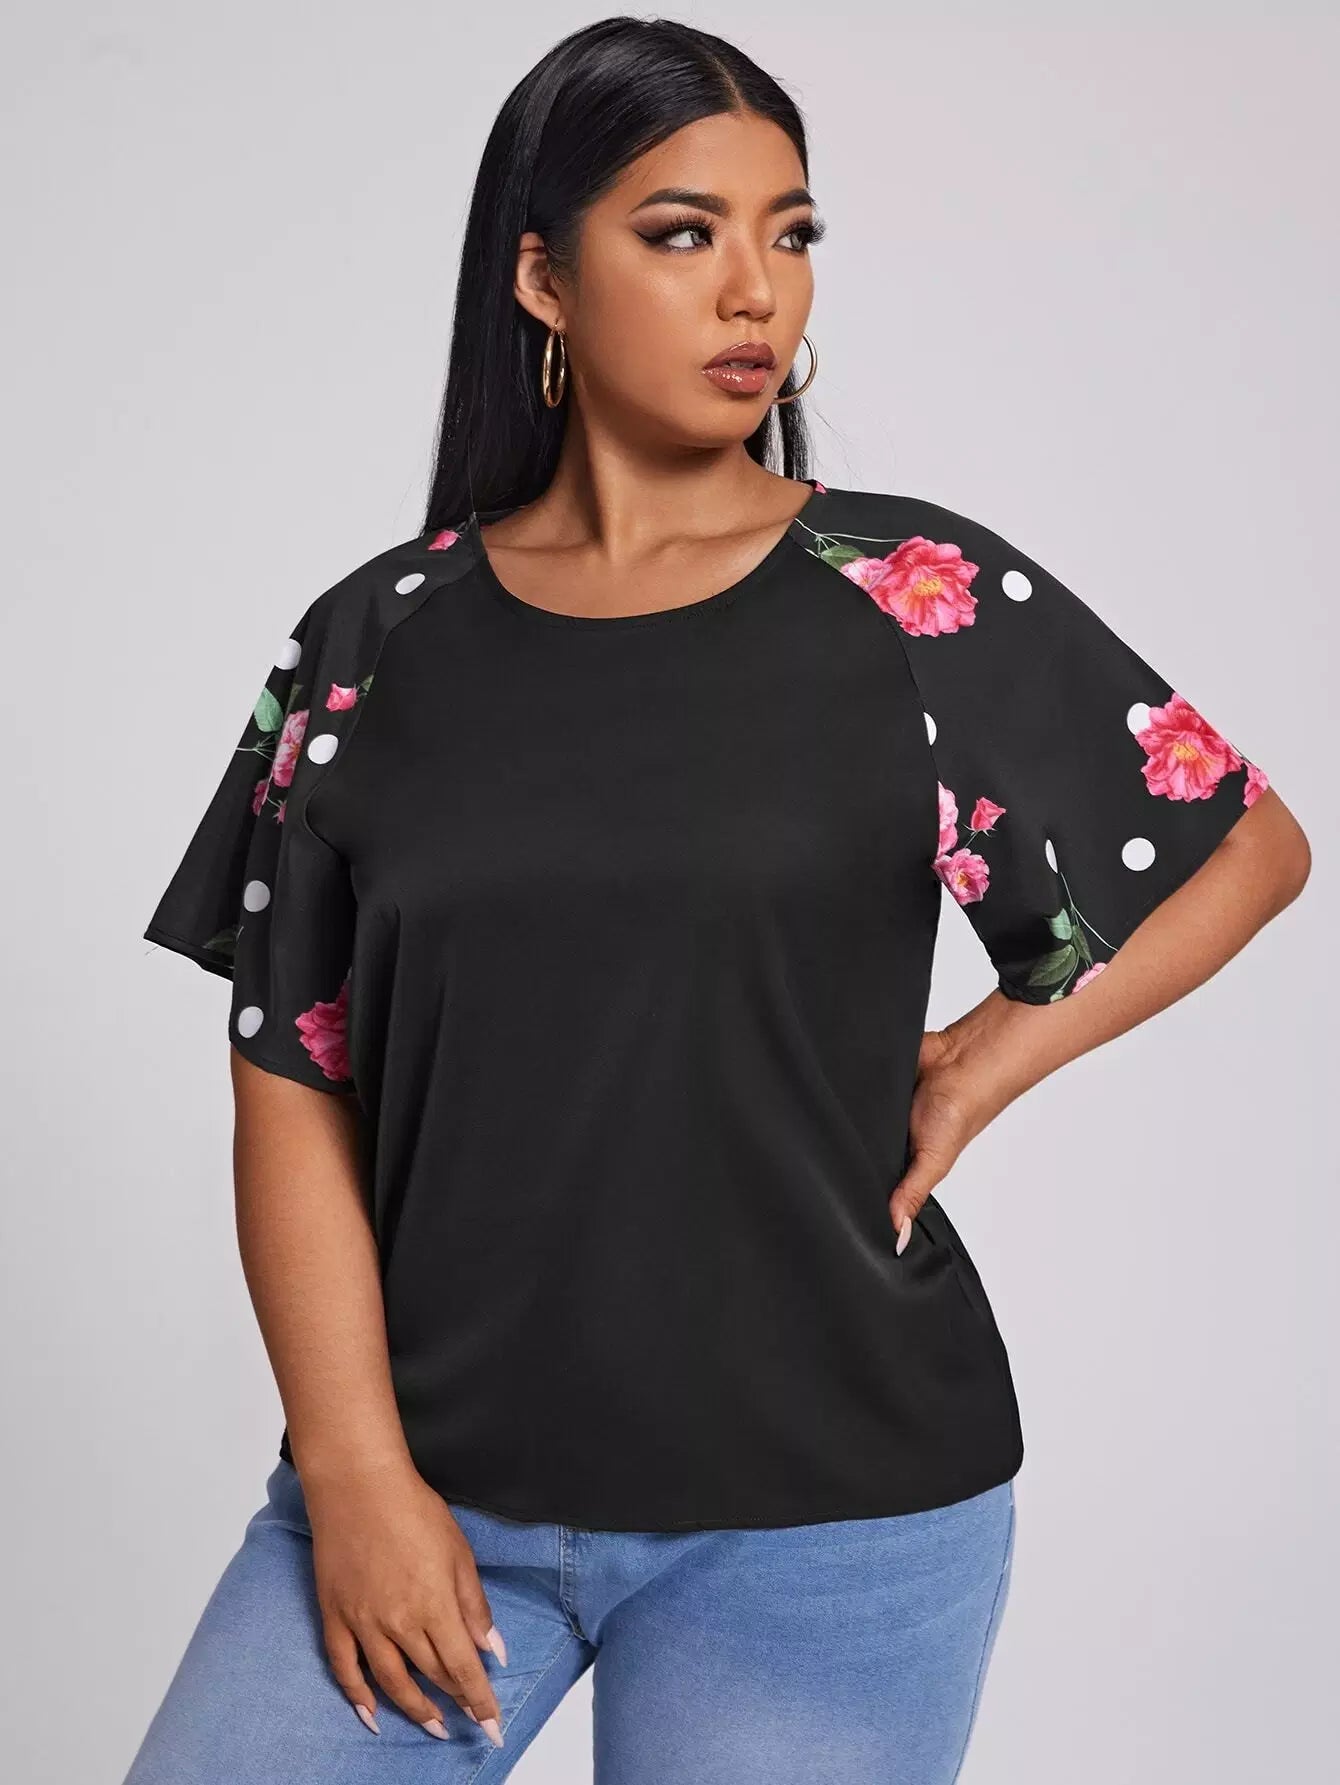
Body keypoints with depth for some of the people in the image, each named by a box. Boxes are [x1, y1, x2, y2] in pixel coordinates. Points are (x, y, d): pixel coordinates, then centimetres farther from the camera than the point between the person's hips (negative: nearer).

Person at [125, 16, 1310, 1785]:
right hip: (434, 1465, 2)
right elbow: (295, 1085, 1)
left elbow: (1251, 847, 5)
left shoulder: (922, 603, -4)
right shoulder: (382, 641, 1)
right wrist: (355, 1472, -6)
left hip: (823, 1502, -1)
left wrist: (967, 1076, -4)